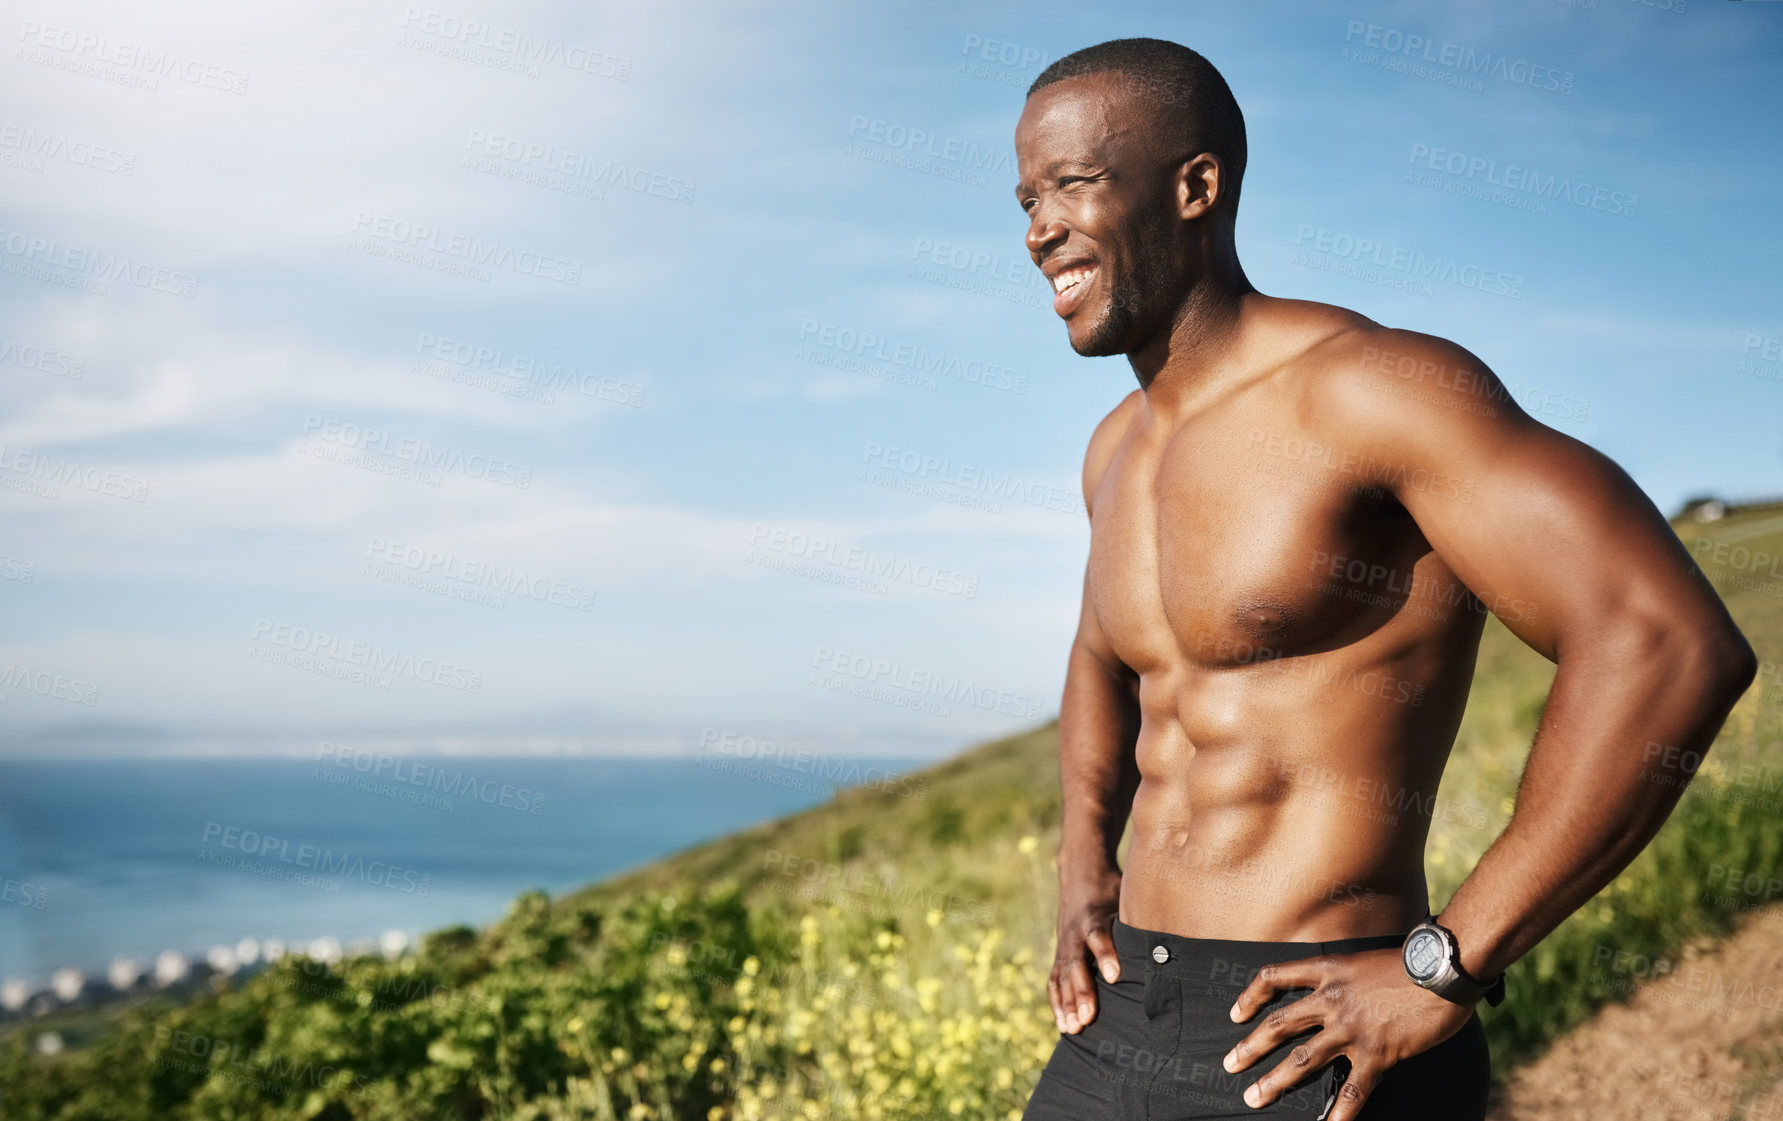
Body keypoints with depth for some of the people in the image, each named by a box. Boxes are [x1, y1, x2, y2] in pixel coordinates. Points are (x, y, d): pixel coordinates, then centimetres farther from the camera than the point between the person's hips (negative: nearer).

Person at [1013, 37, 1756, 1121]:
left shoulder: (1370, 387, -14)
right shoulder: (1123, 448, 11)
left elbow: (1675, 643, -24)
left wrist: (1445, 969, -20)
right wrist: (1085, 866, 13)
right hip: (1122, 1027, 7)